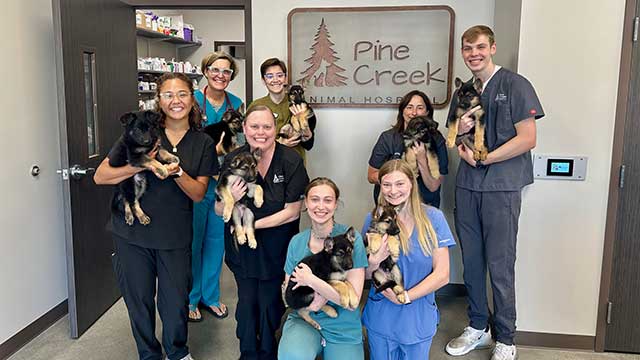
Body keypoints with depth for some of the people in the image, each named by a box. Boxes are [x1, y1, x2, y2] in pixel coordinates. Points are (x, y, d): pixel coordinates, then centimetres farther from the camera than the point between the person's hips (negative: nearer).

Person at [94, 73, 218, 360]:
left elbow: (198, 194, -2)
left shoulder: (203, 143, 1)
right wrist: (140, 165, -19)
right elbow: (100, 176, -4)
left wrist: (177, 172, -21)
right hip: (132, 232, 0)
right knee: (139, 300, 11)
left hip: (175, 236, 1)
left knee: (175, 302, 7)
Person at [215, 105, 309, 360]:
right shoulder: (233, 160, -7)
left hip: (276, 248, -2)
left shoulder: (291, 161, -15)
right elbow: (219, 210, -2)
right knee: (247, 302, 10)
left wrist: (252, 224, -19)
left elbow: (292, 211, -15)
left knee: (270, 304, 9)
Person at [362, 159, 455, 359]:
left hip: (419, 318, 0)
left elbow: (442, 275, -10)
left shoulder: (432, 218, -10)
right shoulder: (374, 219, -6)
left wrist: (406, 296, -18)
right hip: (381, 318, 1)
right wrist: (373, 262, -23)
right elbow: (366, 275, -1)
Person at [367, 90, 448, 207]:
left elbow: (433, 187, -5)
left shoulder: (437, 140, -3)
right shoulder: (387, 138, -3)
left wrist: (422, 160, -19)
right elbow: (371, 176, 0)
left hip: (425, 205, 0)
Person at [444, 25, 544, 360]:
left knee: (500, 265, -1)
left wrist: (483, 159, -14)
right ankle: (478, 327, 27)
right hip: (467, 184, 6)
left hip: (502, 186, -5)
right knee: (471, 260, 11)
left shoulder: (515, 85, -4)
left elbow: (527, 139, -10)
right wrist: (459, 130, -3)